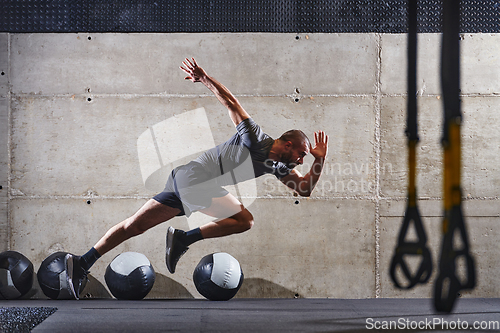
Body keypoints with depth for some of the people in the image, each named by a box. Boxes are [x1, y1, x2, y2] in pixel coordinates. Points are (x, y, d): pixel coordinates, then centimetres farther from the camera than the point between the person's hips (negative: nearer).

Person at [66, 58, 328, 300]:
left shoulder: (278, 167, 17)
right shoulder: (256, 139, -7)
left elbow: (305, 189, 19)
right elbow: (231, 103, -6)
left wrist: (320, 160, 7)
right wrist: (204, 78, -10)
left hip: (184, 181, 9)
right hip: (195, 176, -9)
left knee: (135, 225, 3)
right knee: (244, 220, -14)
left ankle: (83, 263, 1)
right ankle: (183, 239, -15)